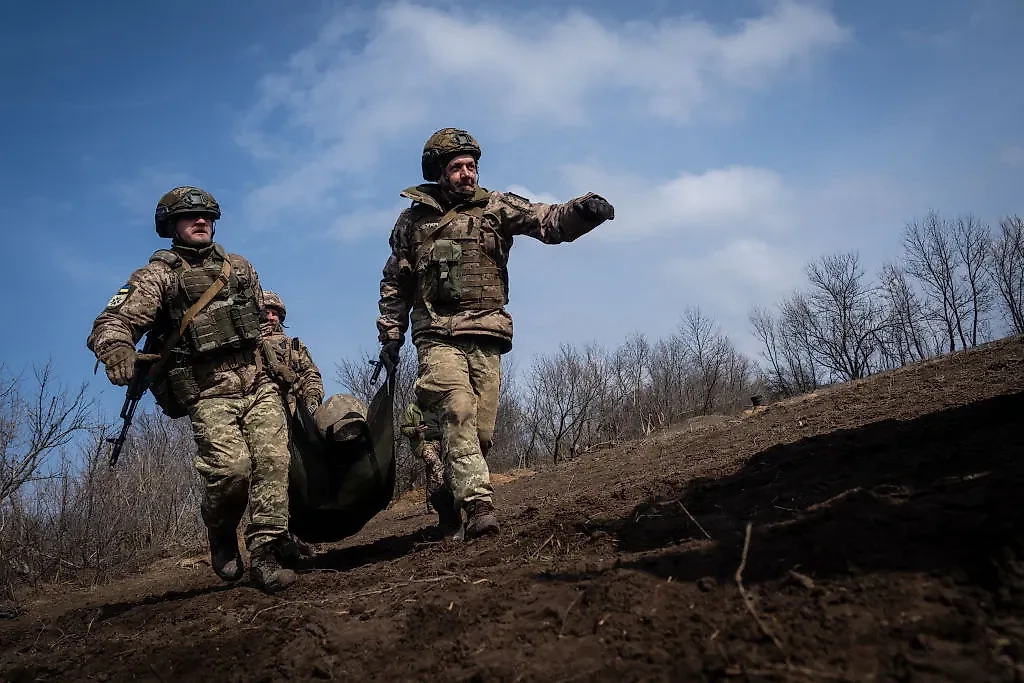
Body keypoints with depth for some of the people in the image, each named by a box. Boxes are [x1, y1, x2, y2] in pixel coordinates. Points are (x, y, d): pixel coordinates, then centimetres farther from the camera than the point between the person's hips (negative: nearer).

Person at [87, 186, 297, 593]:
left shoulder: (239, 267, 17)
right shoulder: (158, 275, 2)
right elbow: (112, 321, -10)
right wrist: (118, 349, -32)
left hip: (258, 382, 4)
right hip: (210, 394, -4)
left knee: (273, 458, -14)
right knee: (231, 467, -21)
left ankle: (266, 553, -10)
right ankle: (222, 539, 8)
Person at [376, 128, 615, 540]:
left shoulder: (496, 208, 9)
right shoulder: (413, 219, 11)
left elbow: (549, 221, -5)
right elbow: (394, 284, 18)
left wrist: (583, 209, -25)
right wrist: (390, 336, 13)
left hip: (487, 338, 2)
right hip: (439, 337, -2)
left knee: (481, 431, 1)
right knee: (459, 414, -21)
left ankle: (450, 497, 21)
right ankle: (478, 506, -28)